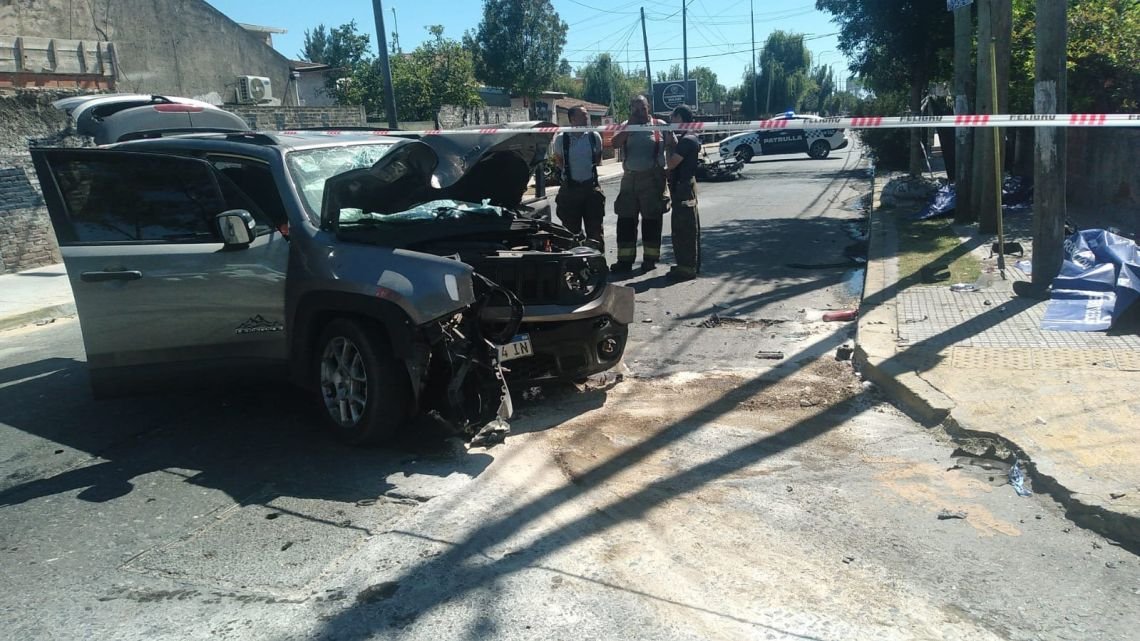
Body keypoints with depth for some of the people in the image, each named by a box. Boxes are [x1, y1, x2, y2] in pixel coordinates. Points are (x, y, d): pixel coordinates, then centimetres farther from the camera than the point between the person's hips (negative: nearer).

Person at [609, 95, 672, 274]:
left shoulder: (660, 125, 2)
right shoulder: (626, 126, 10)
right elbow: (615, 144, -6)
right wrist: (630, 124, -10)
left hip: (652, 179, -3)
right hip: (629, 178, 3)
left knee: (651, 221, 2)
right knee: (625, 221, 2)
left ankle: (650, 259, 11)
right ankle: (625, 260, 8)